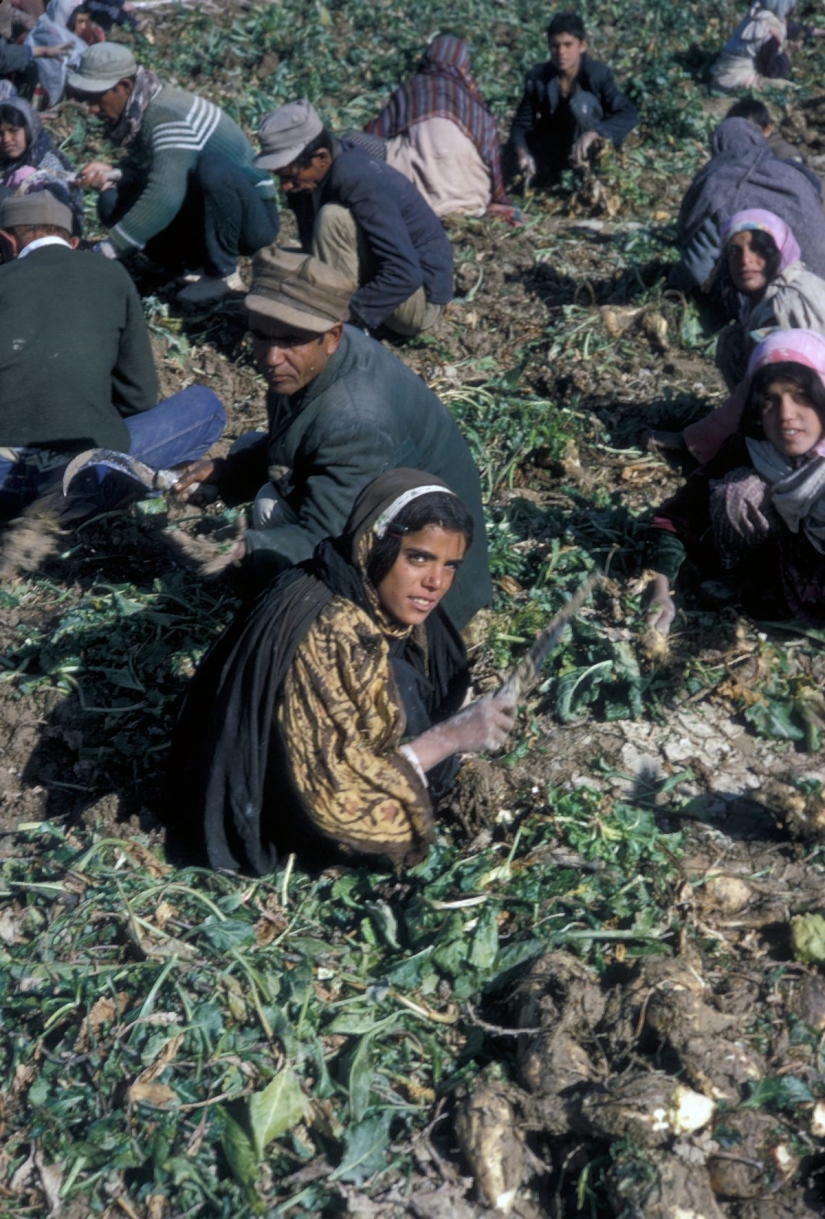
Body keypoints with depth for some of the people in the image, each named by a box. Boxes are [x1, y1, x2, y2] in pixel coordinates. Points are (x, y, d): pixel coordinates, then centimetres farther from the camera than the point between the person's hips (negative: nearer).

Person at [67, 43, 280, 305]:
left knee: (214, 167, -37)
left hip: (253, 219, -8)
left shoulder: (167, 115, -26)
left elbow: (164, 197, -36)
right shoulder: (135, 111, 0)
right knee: (113, 203, -5)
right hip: (202, 215, 8)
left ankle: (223, 273, -17)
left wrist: (104, 252, -33)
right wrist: (109, 175, -11)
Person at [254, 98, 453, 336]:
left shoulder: (360, 182, -28)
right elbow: (314, 247, 12)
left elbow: (405, 275, -33)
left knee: (334, 218, -28)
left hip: (421, 300, -9)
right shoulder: (312, 179, -3)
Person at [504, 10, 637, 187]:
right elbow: (522, 123, -12)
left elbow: (629, 115, -31)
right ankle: (559, 171, 6)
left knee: (582, 102, -31)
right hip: (553, 145, 3)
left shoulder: (598, 74, -22)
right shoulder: (537, 77, -15)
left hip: (591, 145, -3)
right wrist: (522, 153, -35)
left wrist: (593, 133, -48)